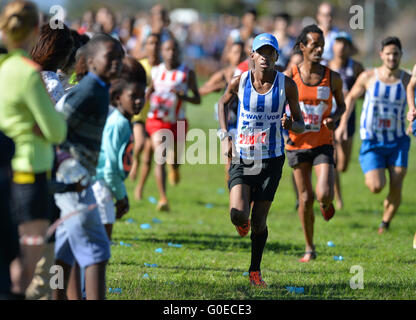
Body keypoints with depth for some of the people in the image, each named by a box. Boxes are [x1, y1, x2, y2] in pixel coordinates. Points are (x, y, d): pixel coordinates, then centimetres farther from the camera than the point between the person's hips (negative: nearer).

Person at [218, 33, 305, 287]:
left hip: (271, 159, 0)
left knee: (258, 221, 3)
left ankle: (255, 271, 23)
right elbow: (223, 103, 17)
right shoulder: (240, 82, -5)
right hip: (242, 157, 0)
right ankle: (243, 223, 23)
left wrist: (290, 124, -22)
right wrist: (225, 136, 5)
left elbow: (300, 125, 2)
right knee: (238, 215, -16)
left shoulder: (287, 84, -6)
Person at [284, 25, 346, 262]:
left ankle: (327, 203, 23)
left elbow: (341, 104, 14)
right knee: (306, 198, 4)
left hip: (323, 143, 0)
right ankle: (310, 248, 22)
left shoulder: (333, 78, -3)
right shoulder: (289, 76, -5)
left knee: (324, 195, -17)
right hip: (297, 143, 0)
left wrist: (334, 117, -7)